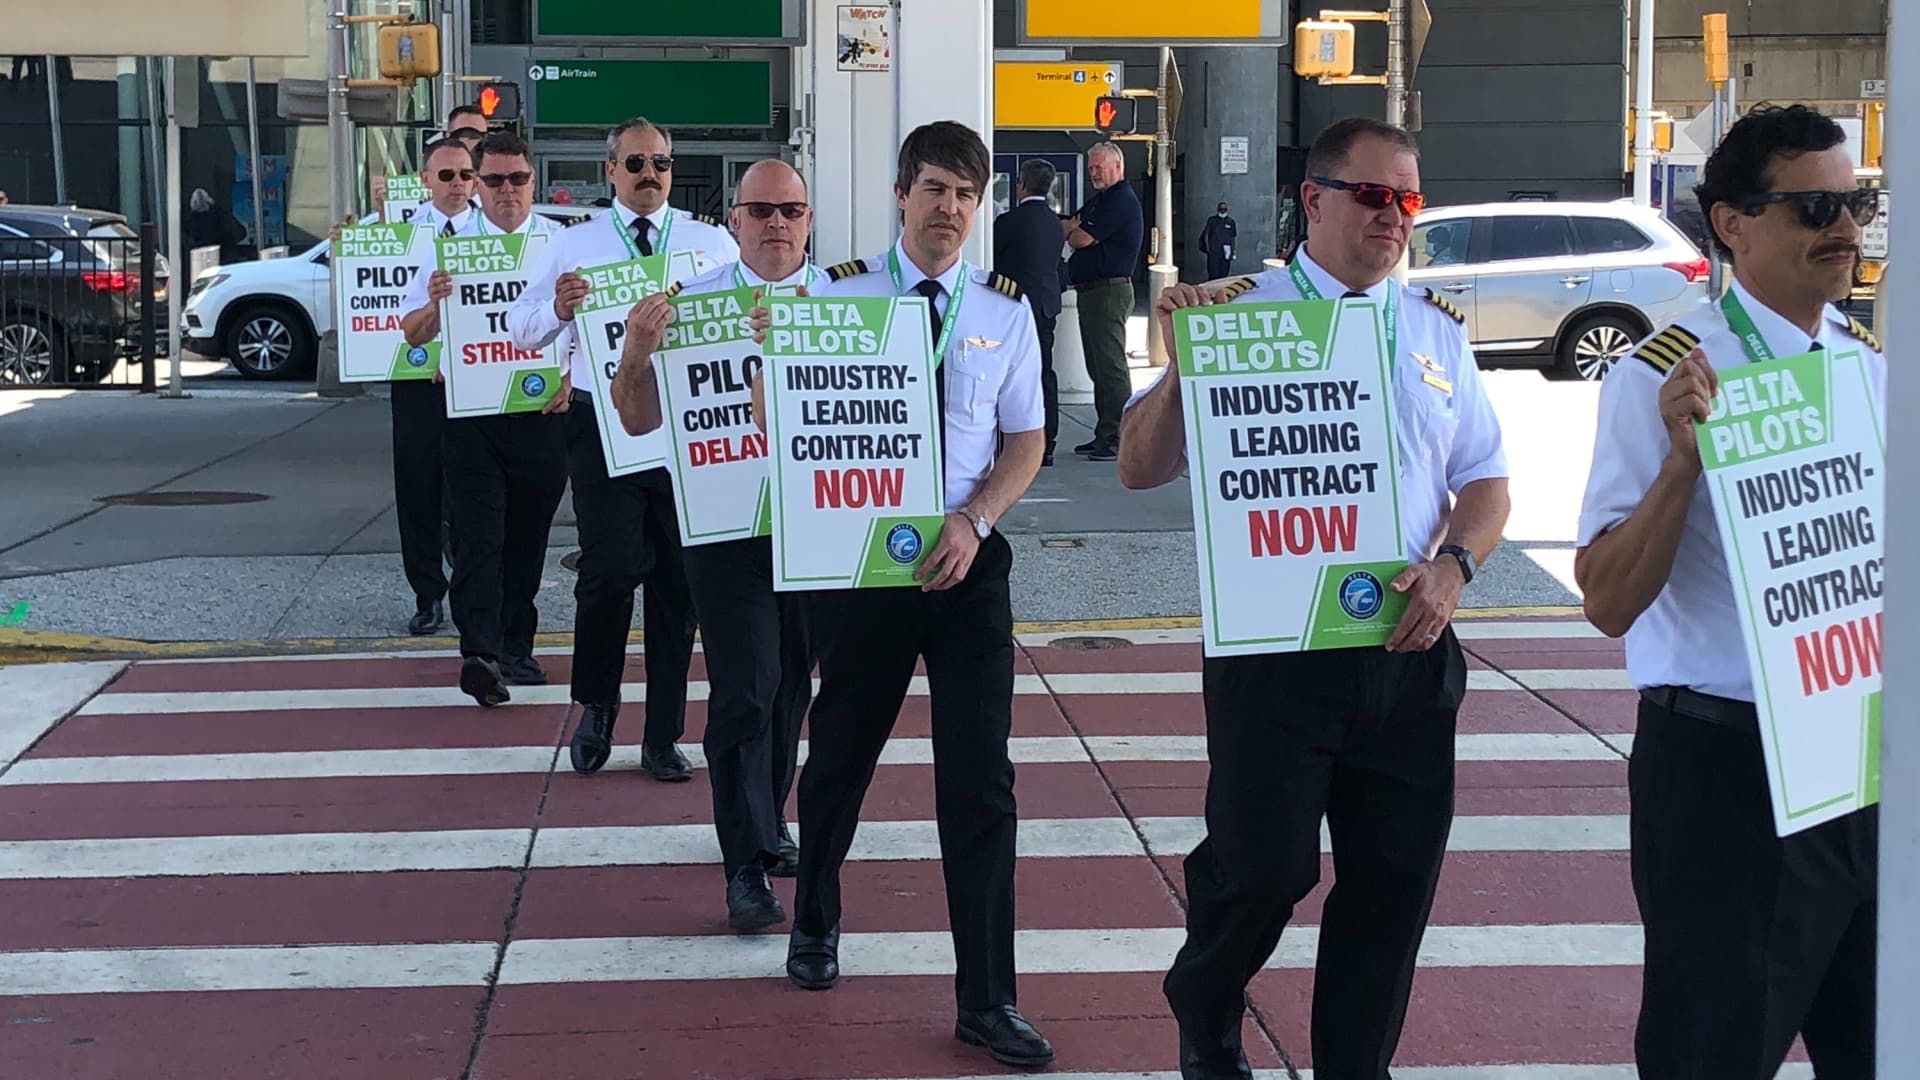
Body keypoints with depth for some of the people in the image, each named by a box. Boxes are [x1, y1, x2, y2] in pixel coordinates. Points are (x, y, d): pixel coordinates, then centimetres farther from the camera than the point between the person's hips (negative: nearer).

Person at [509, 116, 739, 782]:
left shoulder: (712, 243, 9)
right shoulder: (573, 246, 7)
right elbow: (521, 329, 2)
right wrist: (559, 308, -20)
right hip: (602, 422, -2)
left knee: (677, 579, 7)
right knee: (612, 567, -14)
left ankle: (663, 739, 18)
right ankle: (596, 703, 12)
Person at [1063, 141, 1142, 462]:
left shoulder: (1122, 200, -12)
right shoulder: (1099, 200, 21)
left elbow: (1081, 239, -15)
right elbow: (1074, 233, 15)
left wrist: (1071, 229, 6)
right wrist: (1075, 227, -7)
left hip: (1110, 290, -11)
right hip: (1091, 291, 11)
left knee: (1110, 365, -11)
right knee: (1098, 366, 13)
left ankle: (1119, 439, -12)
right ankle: (1104, 435, 18)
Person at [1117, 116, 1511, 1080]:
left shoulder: (1437, 331, 13)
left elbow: (1484, 479, 15)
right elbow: (1140, 468, -3)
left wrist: (1452, 565, -5)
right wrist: (1179, 363, -19)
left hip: (1409, 648, 4)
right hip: (1273, 642, -4)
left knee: (1397, 877, 6)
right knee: (1263, 868, -3)